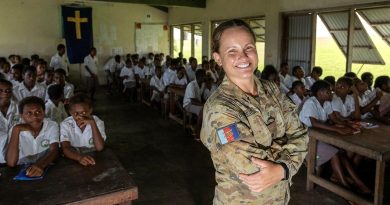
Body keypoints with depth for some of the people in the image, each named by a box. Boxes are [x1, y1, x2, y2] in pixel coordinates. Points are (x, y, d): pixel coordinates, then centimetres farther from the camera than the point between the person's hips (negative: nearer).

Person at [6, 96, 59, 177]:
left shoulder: (52, 126, -5)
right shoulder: (17, 130, -5)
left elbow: (54, 151, -18)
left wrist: (41, 165, -38)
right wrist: (16, 130, -18)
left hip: (48, 168, 0)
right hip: (24, 171, 0)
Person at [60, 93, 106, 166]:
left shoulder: (97, 122, -9)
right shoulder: (65, 124, -8)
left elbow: (100, 148, -18)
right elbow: (65, 149, -18)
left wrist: (92, 123, -25)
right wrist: (79, 157, -37)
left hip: (93, 159, 0)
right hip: (73, 160, 1)